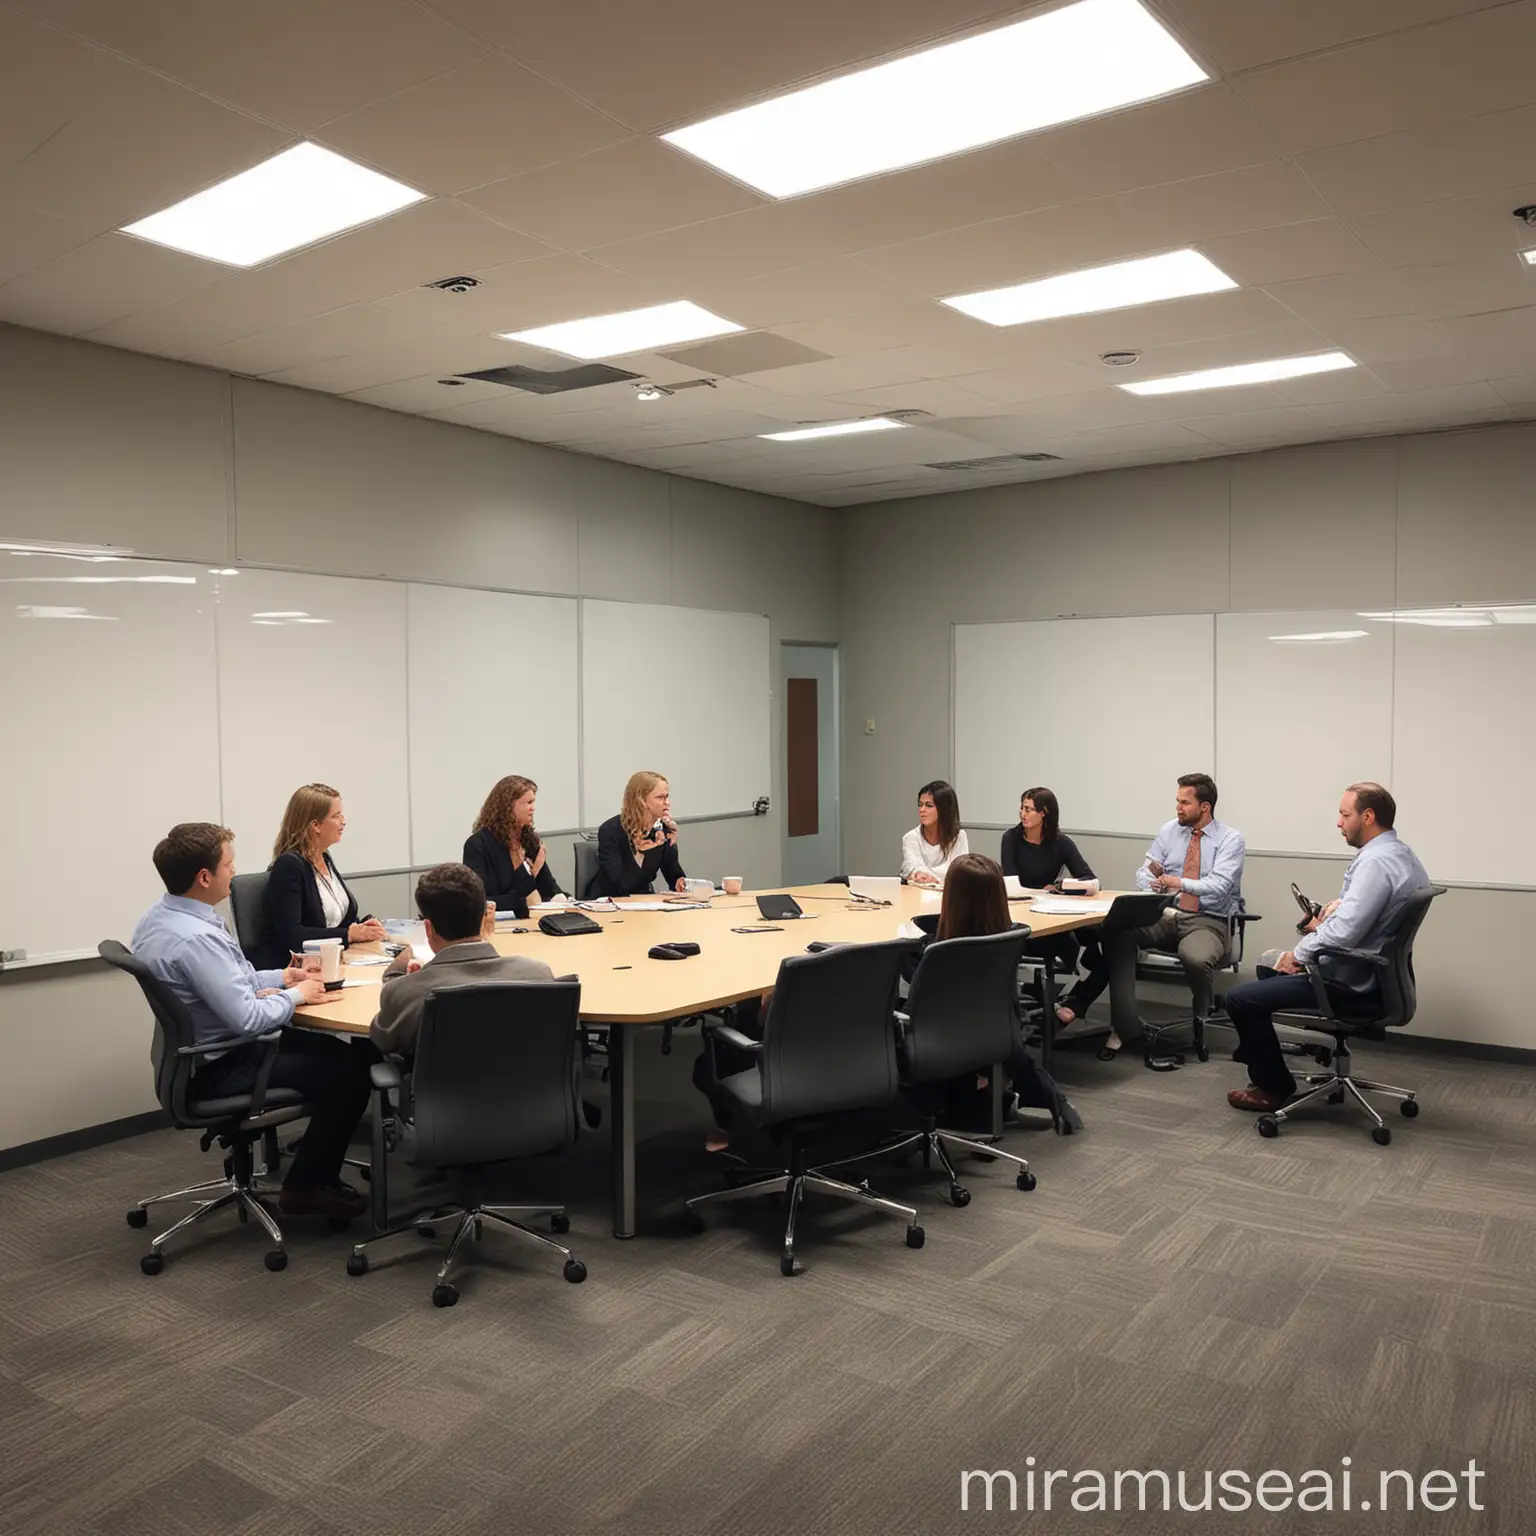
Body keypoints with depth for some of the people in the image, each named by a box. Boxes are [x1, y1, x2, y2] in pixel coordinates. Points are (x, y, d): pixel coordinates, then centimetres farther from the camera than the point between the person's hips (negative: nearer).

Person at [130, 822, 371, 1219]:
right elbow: (247, 1018, -31)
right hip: (221, 1070, -10)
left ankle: (316, 1173, 22)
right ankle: (306, 1187, 8)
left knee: (337, 1049, 14)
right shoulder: (195, 938, -29)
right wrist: (296, 996, -14)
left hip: (197, 1053, 10)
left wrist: (280, 978, 7)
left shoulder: (159, 917, 3)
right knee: (349, 1070, -7)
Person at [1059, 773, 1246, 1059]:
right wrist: (1154, 885, -17)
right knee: (1117, 931, -28)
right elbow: (1144, 873, 6)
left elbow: (1219, 886, -18)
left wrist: (1180, 882, -32)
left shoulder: (1230, 839, -3)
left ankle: (1202, 1019, -2)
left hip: (1208, 921, -4)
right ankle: (1124, 1026, -28)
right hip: (1166, 914, 4)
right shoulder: (1169, 830, 10)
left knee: (1196, 959, -39)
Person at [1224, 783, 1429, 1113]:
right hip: (1369, 973, 11)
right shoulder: (1400, 854, 7)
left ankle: (1274, 1087, 7)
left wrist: (1299, 953, -15)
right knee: (1268, 969, 28)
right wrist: (1339, 905, 3)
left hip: (1350, 984, -11)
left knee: (1240, 998, -10)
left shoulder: (1375, 862, -26)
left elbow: (1343, 933, -32)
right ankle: (1259, 1060, 34)